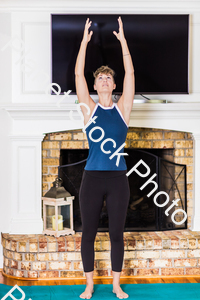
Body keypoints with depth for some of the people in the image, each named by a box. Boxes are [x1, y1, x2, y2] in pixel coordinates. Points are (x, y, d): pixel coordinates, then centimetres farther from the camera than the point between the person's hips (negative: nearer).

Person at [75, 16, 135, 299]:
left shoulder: (122, 108, 4)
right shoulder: (90, 108, 2)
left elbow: (130, 73, -1)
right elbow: (78, 74, -3)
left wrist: (122, 40, -3)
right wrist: (85, 40, -5)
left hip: (118, 179, 1)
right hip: (92, 178, 0)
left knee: (117, 233, 8)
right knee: (88, 233, 6)